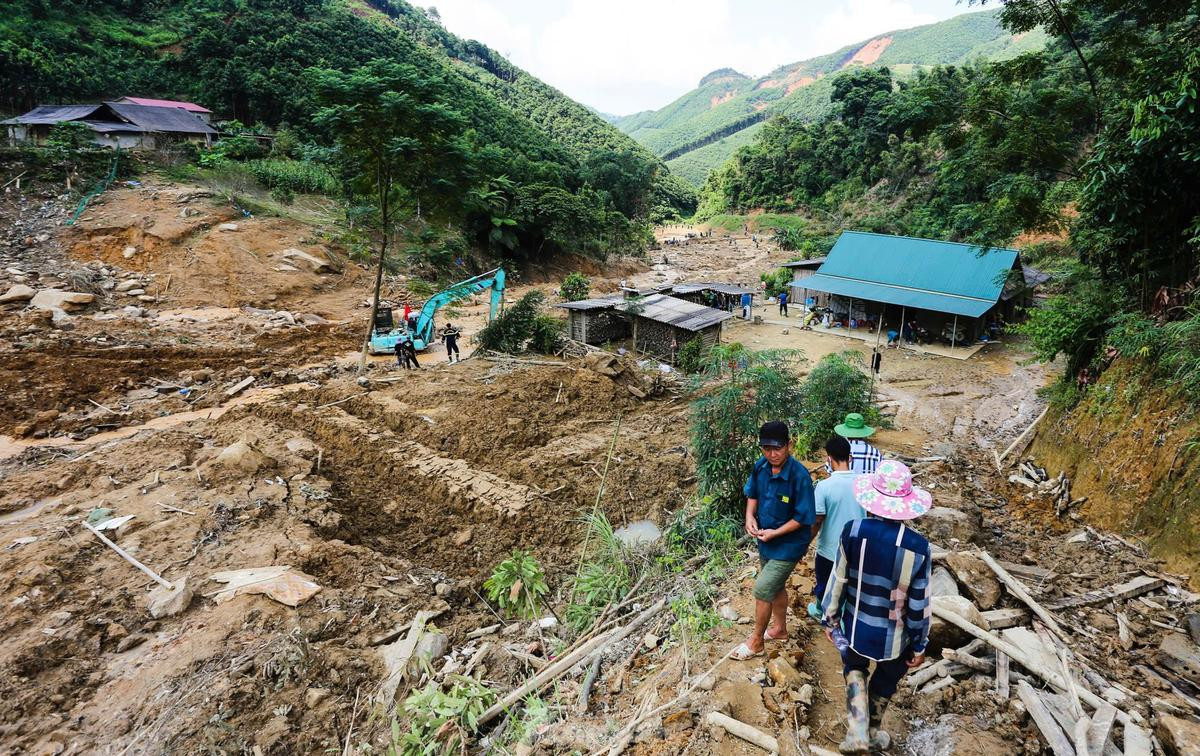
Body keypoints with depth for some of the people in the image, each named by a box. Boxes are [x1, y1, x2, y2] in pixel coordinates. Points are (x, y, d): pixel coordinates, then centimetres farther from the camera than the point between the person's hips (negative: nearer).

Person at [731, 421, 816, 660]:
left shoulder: (799, 476, -29)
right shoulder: (761, 466, -10)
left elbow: (803, 517, -21)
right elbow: (752, 493, 7)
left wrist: (775, 533, -22)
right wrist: (750, 516, -10)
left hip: (788, 544, -6)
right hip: (765, 540, 6)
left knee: (762, 589, -2)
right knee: (775, 586, 24)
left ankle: (756, 641, 20)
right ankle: (779, 628, 47)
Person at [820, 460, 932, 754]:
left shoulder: (853, 531, -21)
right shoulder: (919, 546, -22)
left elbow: (838, 580, -11)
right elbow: (919, 603, -13)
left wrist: (830, 618, 5)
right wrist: (919, 645, 3)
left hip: (856, 628, 0)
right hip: (894, 636, 0)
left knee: (854, 669, 30)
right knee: (885, 682, 28)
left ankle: (858, 732, 20)